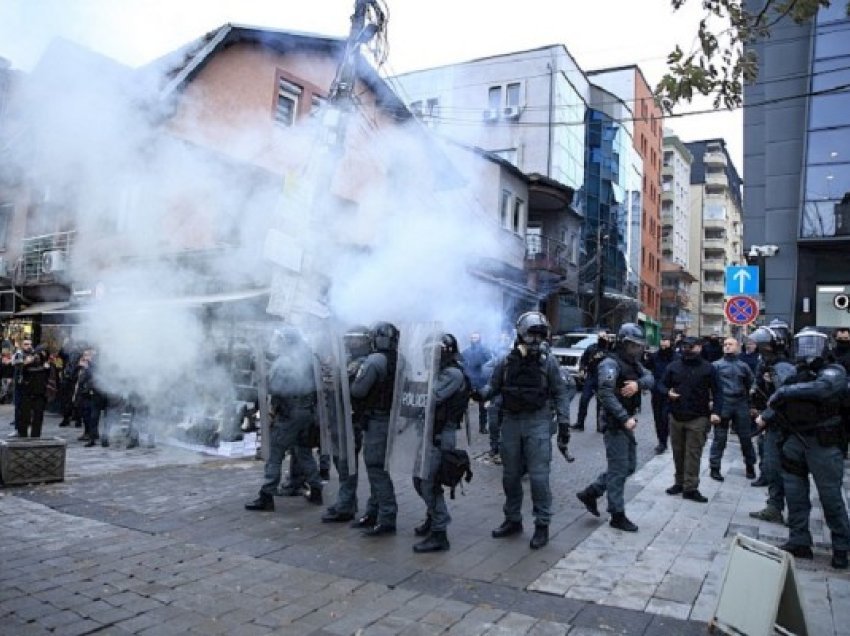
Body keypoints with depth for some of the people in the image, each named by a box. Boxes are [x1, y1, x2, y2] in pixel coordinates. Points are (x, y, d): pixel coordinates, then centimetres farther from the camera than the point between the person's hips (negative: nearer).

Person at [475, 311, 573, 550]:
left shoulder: (548, 362, -3)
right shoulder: (506, 362, 2)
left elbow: (561, 393, -1)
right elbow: (493, 387, 8)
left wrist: (563, 423, -6)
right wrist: (480, 393, -13)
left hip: (538, 423, -3)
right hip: (511, 422, 3)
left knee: (538, 476, -5)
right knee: (510, 475, 13)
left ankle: (542, 525, 9)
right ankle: (513, 520, 29)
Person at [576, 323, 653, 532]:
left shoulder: (634, 364, 13)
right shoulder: (611, 364, -15)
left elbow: (650, 378, -2)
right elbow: (606, 394, -25)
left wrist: (638, 383, -23)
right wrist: (625, 418, -28)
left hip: (627, 423, 9)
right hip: (614, 424, -9)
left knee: (629, 466, 17)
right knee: (619, 469, -1)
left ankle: (590, 493, 25)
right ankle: (617, 515, 11)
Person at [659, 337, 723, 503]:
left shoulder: (708, 368, -1)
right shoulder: (673, 367, 7)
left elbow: (717, 392, -1)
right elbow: (662, 385, 14)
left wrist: (716, 411, -13)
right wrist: (668, 392, -9)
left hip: (698, 418, -3)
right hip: (676, 417, 4)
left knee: (693, 453, -4)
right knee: (678, 452, 12)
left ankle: (690, 488, 1)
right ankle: (679, 482, 25)